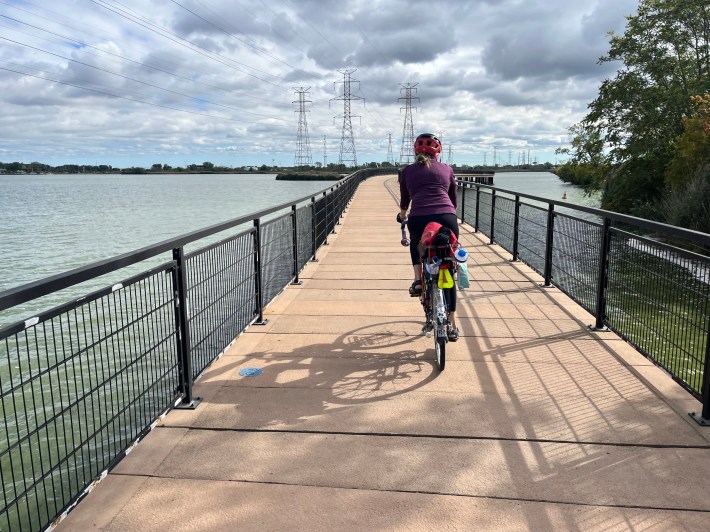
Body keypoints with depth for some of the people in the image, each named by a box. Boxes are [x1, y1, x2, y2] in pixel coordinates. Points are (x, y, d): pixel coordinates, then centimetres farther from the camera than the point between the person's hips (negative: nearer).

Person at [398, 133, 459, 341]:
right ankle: (452, 325, 14)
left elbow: (404, 201, 31)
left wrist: (402, 216, 53)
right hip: (447, 219, 0)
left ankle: (418, 280, 17)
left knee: (416, 242, 37)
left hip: (419, 220, 0)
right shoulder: (447, 169, 21)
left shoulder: (407, 171, 20)